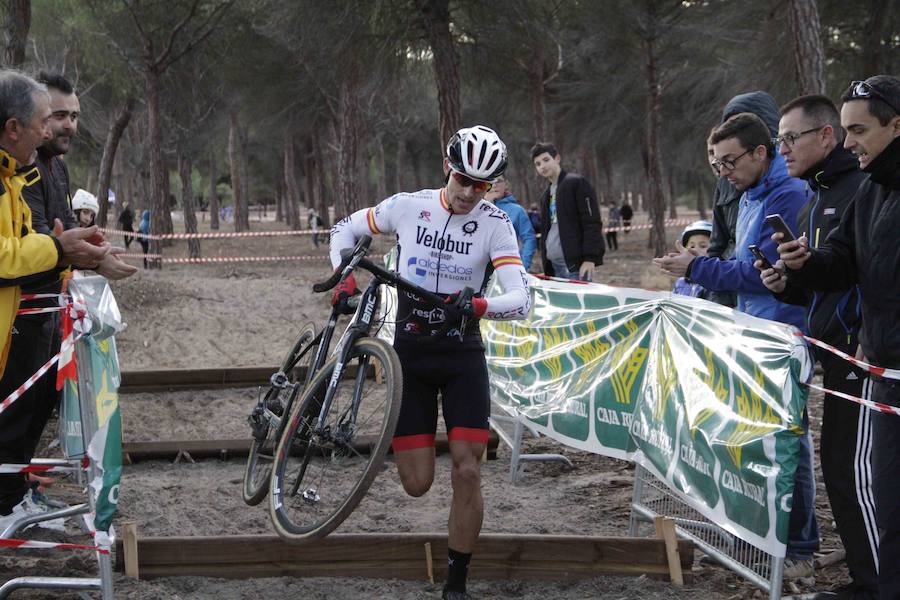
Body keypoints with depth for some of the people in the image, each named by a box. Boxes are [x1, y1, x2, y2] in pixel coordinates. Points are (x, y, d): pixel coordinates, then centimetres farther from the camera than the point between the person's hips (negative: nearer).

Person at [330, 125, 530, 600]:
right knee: (417, 484, -2)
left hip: (463, 355, -1)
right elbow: (345, 230, 9)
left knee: (467, 472, -11)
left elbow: (521, 301, -20)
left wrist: (478, 306, -40)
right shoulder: (408, 207, -6)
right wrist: (345, 277, -8)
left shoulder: (495, 225, -10)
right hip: (411, 353, 1)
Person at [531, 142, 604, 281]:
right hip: (554, 266, 8)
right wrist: (547, 267, 17)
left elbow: (592, 223, -11)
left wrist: (589, 258, -18)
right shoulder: (547, 195, 22)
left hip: (576, 265, -8)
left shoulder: (577, 183, -3)